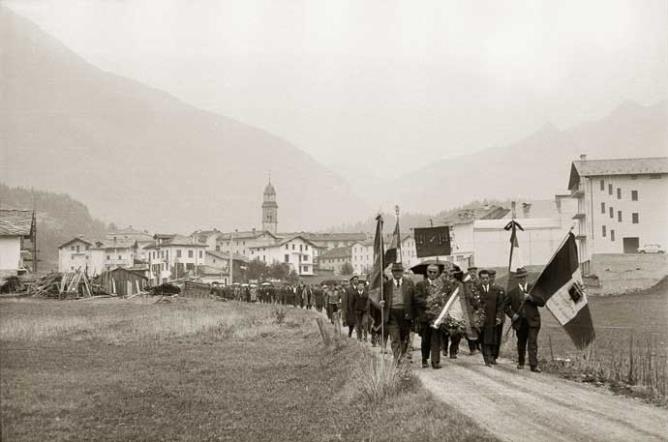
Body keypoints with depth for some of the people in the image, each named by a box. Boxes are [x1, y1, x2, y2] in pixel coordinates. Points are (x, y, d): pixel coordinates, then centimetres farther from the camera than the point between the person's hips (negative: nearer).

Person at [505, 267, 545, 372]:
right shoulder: (512, 292, 2)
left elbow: (542, 302, -4)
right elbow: (506, 305, 9)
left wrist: (531, 298, -19)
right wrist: (512, 315, -5)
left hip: (532, 321, -1)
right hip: (520, 322, 2)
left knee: (533, 343, -11)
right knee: (521, 343, 14)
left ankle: (534, 365, -13)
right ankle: (521, 363, 33)